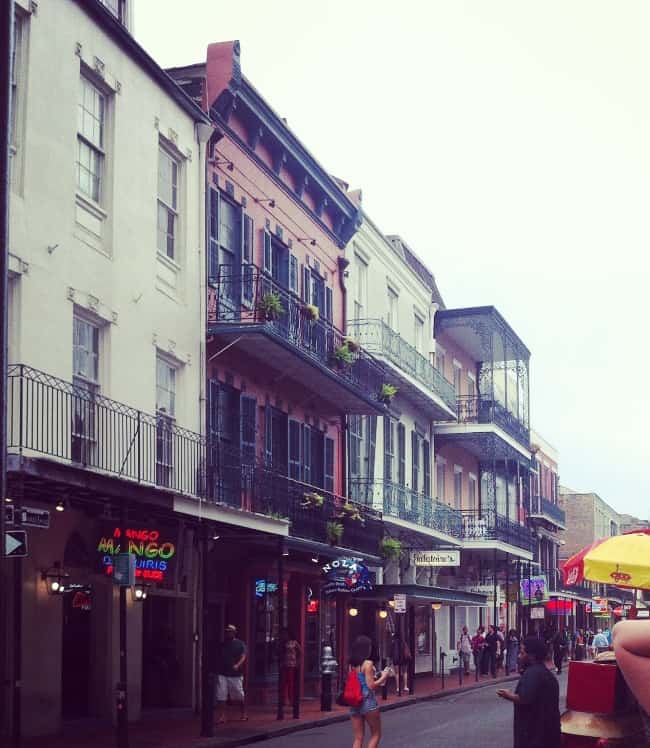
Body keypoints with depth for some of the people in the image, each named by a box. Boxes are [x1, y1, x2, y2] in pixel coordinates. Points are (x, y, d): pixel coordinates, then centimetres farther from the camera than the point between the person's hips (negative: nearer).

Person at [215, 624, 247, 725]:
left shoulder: (240, 644, 3)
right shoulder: (221, 644, 13)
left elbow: (243, 656, -7)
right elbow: (217, 658, 17)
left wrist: (237, 665, -24)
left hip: (236, 674, -3)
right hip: (222, 674, 3)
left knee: (239, 697, 6)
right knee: (221, 697, -4)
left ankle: (243, 714, 24)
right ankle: (221, 717, -1)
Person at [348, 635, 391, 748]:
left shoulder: (352, 665, 7)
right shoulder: (368, 664, -12)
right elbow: (371, 686, -15)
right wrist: (384, 677, -1)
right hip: (368, 702, -6)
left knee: (358, 738, 9)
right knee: (376, 735, 11)